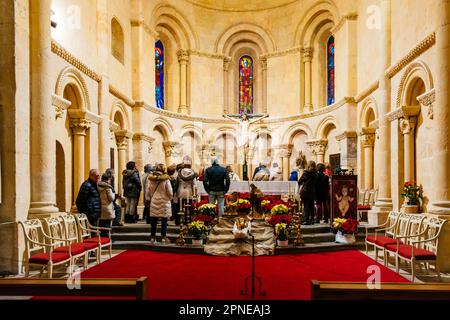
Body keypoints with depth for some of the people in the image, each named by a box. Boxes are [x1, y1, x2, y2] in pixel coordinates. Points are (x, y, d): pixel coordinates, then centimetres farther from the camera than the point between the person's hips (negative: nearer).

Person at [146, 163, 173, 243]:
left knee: (153, 220, 10)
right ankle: (164, 237, 6)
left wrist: (149, 199, 19)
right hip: (164, 202, -3)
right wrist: (170, 198, 12)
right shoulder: (166, 180, -11)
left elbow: (147, 192, 5)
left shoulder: (151, 179, -1)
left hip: (154, 202, 4)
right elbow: (170, 192, -6)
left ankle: (152, 237, 17)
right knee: (164, 220, 3)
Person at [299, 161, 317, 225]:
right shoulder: (315, 173, 2)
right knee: (311, 205, 14)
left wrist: (301, 184, 12)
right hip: (312, 191, 5)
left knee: (306, 206, -2)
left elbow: (300, 181, -8)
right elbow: (315, 183, 8)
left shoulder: (306, 172, -13)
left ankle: (307, 220, -3)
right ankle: (312, 219, 20)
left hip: (305, 191, -5)